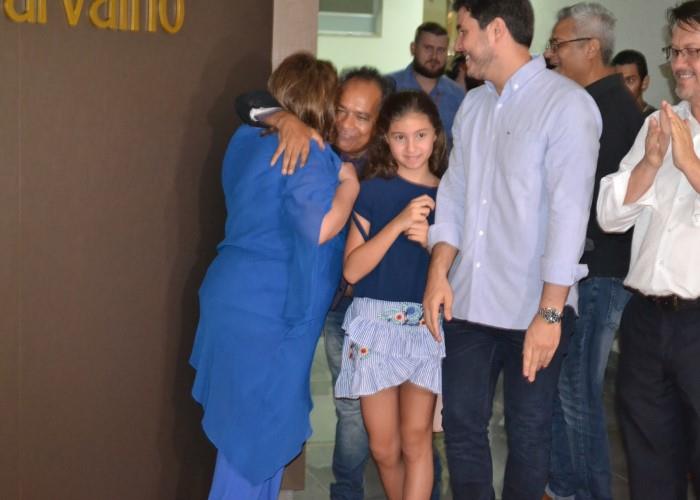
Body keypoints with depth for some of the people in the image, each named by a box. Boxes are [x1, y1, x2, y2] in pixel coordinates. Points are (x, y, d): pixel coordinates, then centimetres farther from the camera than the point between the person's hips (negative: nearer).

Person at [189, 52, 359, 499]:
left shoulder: (248, 141, 10)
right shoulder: (308, 156, -16)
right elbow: (320, 226, -28)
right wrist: (349, 184, -12)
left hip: (234, 296, 9)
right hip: (268, 312, -9)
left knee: (249, 428, 18)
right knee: (257, 432, 1)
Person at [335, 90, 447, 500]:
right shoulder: (372, 191, 0)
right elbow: (352, 269, -7)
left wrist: (430, 240, -13)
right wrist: (398, 224, -18)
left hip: (429, 325, 1)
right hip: (376, 323, 0)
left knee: (416, 439, 0)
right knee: (384, 447, 6)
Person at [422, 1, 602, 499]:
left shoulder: (567, 104, -11)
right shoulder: (473, 105, 11)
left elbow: (570, 212, -16)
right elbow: (454, 193, 13)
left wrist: (549, 312, -19)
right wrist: (439, 272, -2)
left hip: (533, 309, -6)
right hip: (469, 303, 6)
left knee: (528, 433, 7)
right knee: (462, 424, 11)